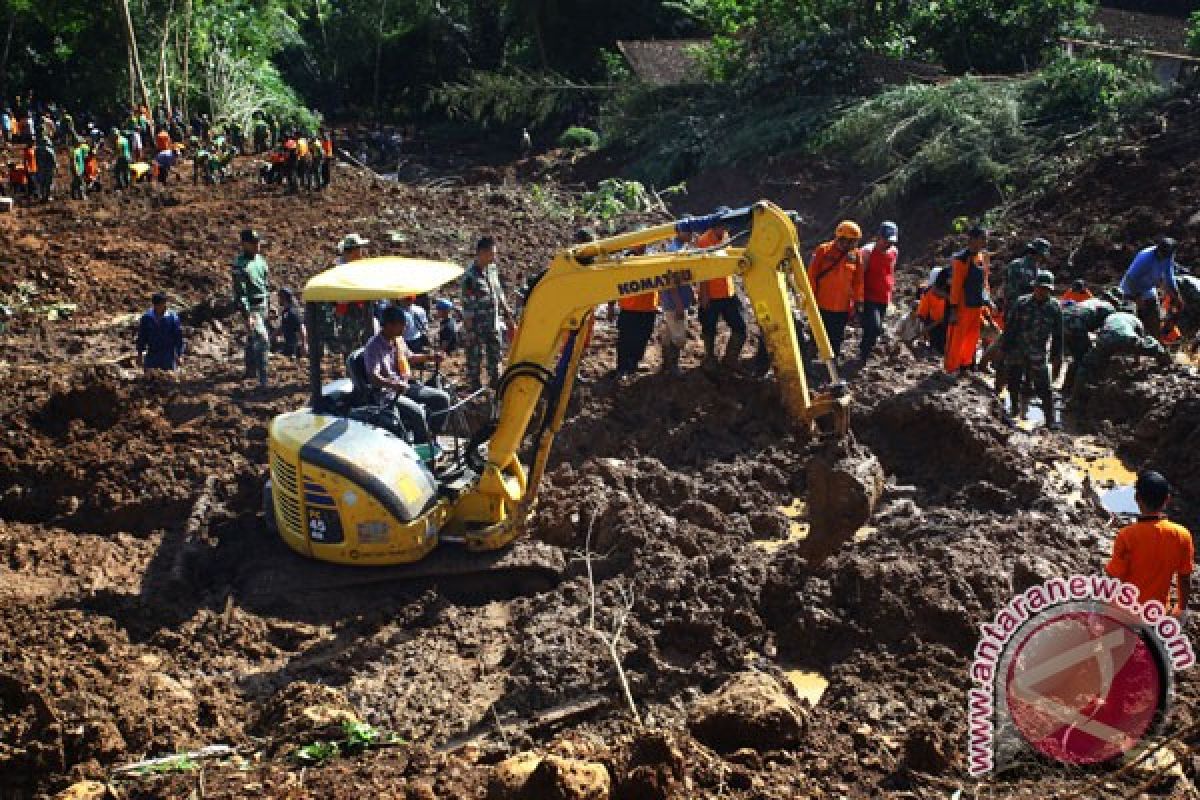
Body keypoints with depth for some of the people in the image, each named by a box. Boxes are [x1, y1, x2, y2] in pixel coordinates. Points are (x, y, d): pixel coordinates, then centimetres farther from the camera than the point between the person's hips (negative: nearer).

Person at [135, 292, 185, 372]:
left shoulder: (172, 317, -6)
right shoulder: (146, 317, -1)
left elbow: (178, 337, -1)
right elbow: (141, 337, 8)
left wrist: (179, 355, -3)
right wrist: (140, 355, 8)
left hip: (168, 356, -2)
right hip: (151, 355, 2)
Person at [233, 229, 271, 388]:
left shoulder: (260, 259, 8)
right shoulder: (240, 265, -17)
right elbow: (241, 292, -20)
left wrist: (268, 303, 20)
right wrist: (247, 315, -24)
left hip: (262, 306, 8)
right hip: (251, 308, -8)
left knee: (252, 339, 20)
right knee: (263, 341, -15)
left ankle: (250, 371, 34)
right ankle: (263, 379, -15)